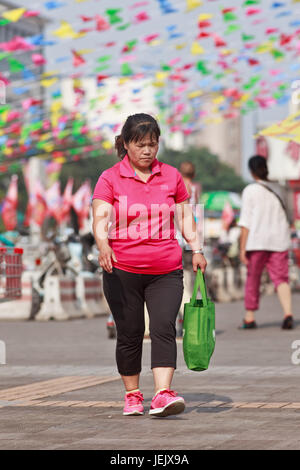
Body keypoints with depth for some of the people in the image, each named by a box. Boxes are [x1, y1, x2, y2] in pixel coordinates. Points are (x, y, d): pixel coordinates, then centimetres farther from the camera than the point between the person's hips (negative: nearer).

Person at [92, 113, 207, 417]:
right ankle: (132, 395, 20)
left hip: (166, 271, 1)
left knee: (164, 328, -14)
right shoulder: (110, 179, -1)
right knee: (129, 334, 5)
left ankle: (162, 394, -23)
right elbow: (100, 217, -13)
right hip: (122, 270, -1)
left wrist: (196, 249, 7)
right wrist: (103, 245, -32)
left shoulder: (171, 176, 9)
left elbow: (184, 213, 17)